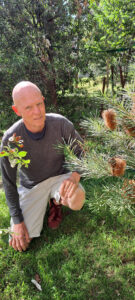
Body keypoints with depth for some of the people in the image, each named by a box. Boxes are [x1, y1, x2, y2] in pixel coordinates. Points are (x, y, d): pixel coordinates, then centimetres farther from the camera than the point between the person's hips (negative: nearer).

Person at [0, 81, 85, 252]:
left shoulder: (60, 123, -23)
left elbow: (82, 153, -10)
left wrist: (74, 177, -33)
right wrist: (17, 222, -12)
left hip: (59, 176, 1)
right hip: (31, 185, 0)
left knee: (77, 201, -33)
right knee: (20, 243, -6)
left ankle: (57, 201, 6)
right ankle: (41, 203, 22)